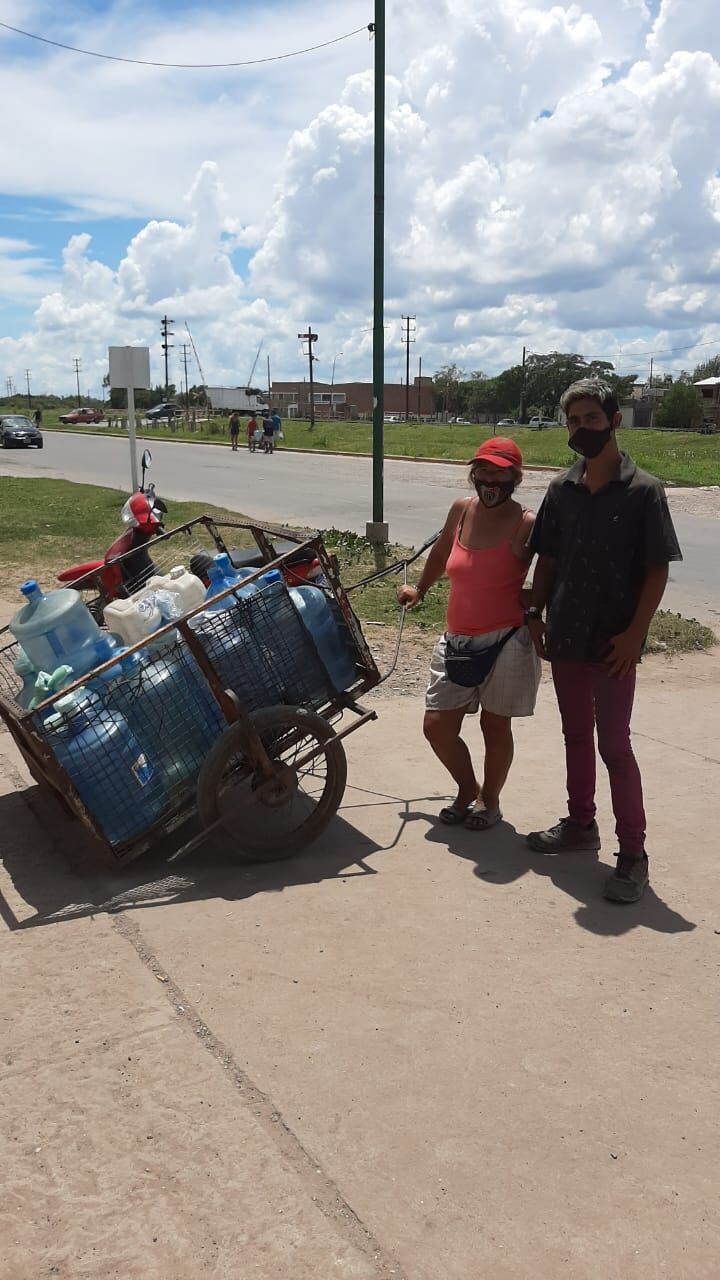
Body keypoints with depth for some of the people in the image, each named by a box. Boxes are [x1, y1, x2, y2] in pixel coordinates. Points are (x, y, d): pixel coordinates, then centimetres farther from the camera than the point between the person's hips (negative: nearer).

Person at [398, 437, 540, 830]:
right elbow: (441, 554, 22)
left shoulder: (526, 525, -12)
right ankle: (467, 789, 33)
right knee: (436, 726, 7)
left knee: (495, 725, 9)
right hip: (457, 641, 5)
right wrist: (419, 590, 33)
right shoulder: (462, 510, 4)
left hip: (506, 642, -5)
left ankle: (489, 800, 33)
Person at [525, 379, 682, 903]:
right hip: (565, 636, 5)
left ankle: (633, 852, 7)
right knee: (576, 735, 16)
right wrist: (536, 613, 5)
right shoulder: (562, 488, 5)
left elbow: (657, 569, -9)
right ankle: (580, 823, 32)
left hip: (612, 643, -5)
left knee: (614, 745, -3)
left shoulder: (643, 491, -9)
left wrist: (635, 633, -14)